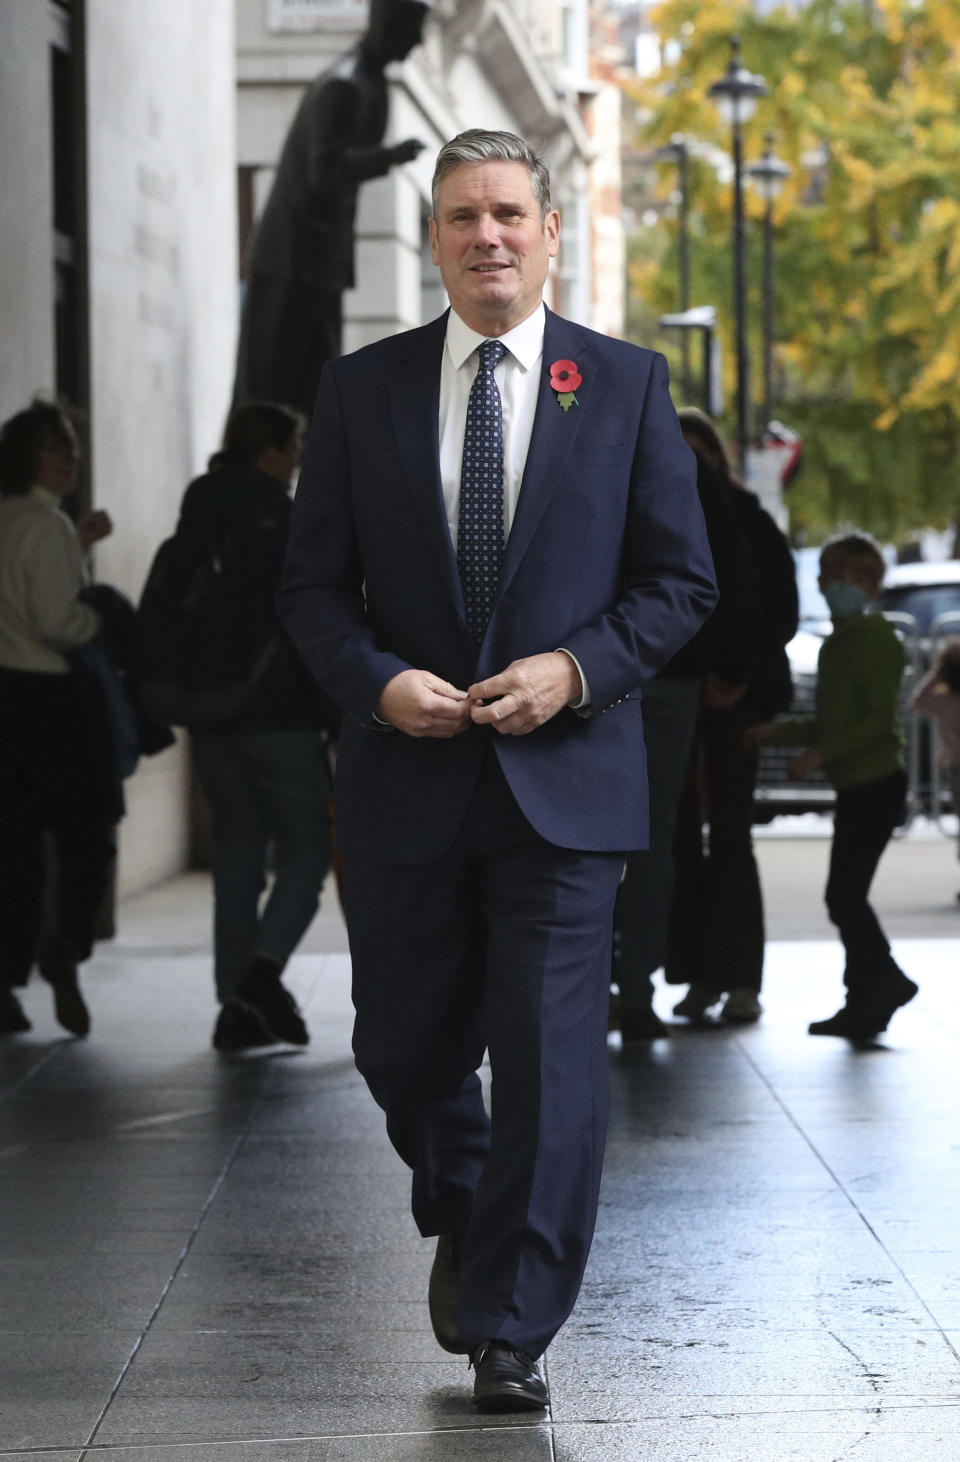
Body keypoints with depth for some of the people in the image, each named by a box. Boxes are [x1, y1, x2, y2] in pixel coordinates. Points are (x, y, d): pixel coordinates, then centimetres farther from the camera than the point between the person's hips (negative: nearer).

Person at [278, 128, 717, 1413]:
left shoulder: (627, 383, 4)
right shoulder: (362, 389, 6)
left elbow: (680, 580, 4)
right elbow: (313, 585, 7)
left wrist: (576, 669, -11)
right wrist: (378, 681, -12)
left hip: (566, 773, -2)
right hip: (408, 777, 2)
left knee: (551, 1053, -6)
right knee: (406, 1049, 11)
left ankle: (512, 1330, 4)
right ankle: (463, 1224, 40)